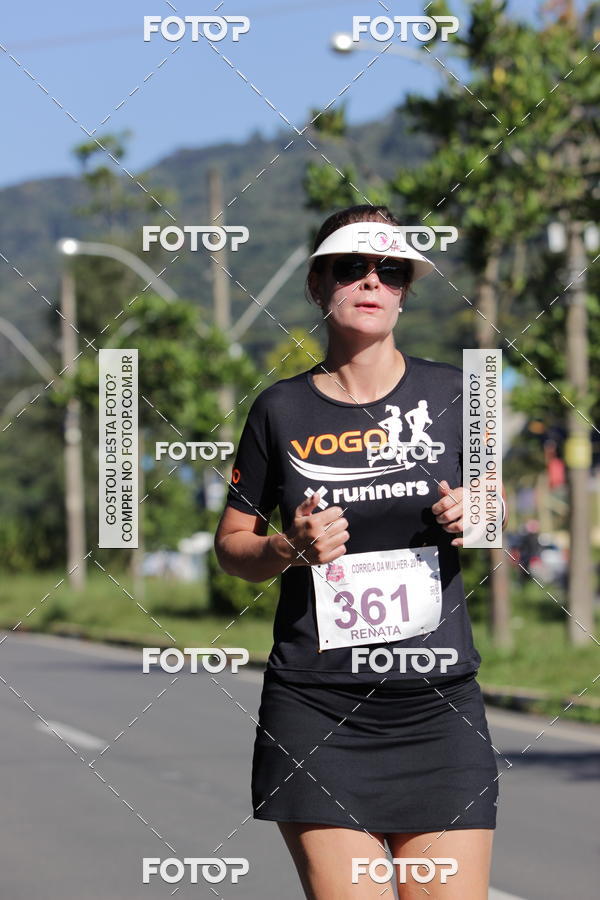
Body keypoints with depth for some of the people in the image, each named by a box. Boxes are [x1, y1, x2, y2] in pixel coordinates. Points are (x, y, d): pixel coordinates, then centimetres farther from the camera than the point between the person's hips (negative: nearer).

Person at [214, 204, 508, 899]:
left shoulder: (451, 393, 5)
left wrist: (477, 517, -3)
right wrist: (289, 548, -8)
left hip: (438, 703, 1)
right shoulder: (282, 409, 3)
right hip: (316, 705, -1)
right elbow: (230, 545, 12)